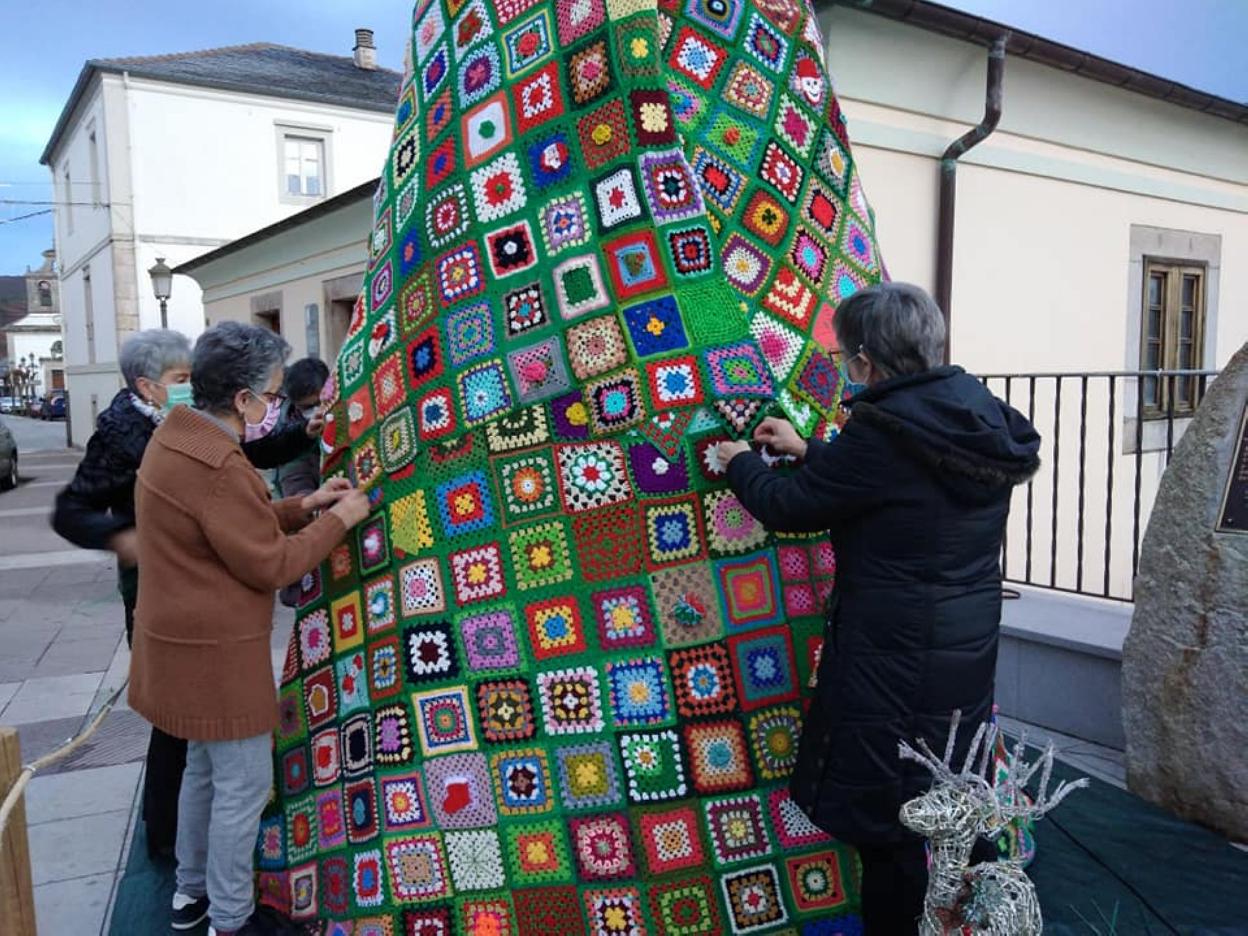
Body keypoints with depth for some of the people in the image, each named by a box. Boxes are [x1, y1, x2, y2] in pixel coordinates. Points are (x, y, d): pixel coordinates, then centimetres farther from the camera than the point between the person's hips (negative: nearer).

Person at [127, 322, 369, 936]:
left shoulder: (176, 437, 7)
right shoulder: (215, 465, -26)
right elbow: (270, 564, -21)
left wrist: (304, 505, 6)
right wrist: (338, 520, -10)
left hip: (192, 643, 11)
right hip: (215, 654, -10)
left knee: (205, 766, 24)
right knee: (245, 784, 4)